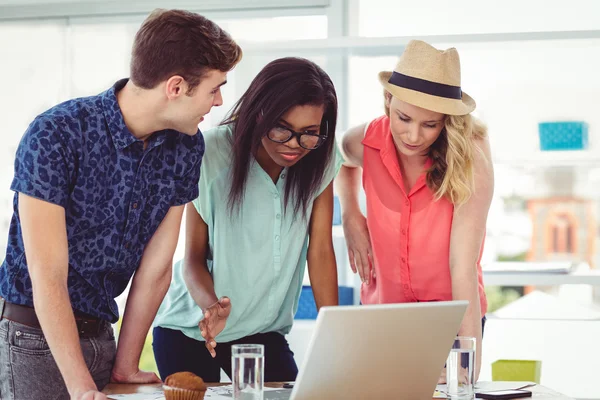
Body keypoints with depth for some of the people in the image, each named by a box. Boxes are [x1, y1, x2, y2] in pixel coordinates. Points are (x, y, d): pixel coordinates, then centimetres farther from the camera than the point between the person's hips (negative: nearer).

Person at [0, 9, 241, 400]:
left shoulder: (186, 147, -2)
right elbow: (48, 278, -23)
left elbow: (156, 268, 2)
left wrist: (126, 366, 1)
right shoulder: (55, 136, -21)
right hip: (35, 335, -5)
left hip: (101, 335, 6)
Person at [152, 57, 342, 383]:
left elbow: (320, 251, -8)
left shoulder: (319, 159, -10)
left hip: (264, 330, 3)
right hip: (191, 329, -2)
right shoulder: (214, 155, -19)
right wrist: (211, 305, -33)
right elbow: (193, 258, -13)